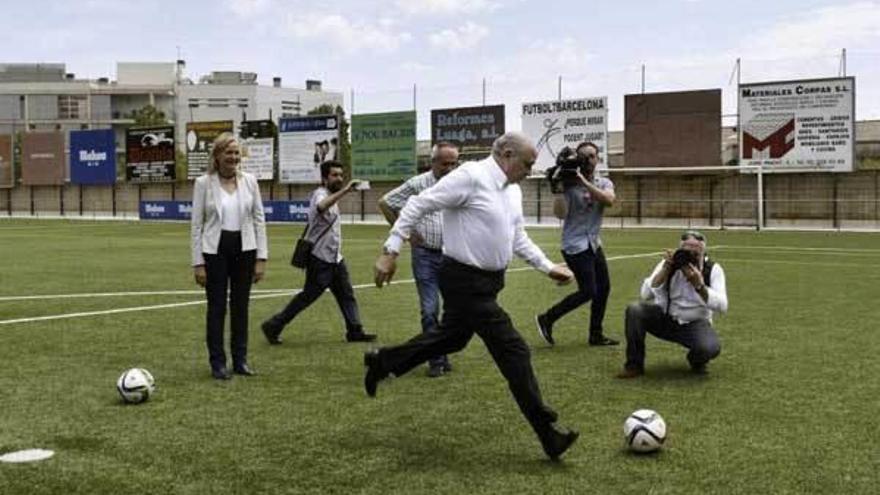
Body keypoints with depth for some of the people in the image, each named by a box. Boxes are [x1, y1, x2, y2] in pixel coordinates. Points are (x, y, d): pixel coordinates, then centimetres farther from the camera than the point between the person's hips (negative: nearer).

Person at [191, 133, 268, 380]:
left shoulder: (249, 181, 2)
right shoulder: (203, 183, -5)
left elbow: (259, 219, 4)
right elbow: (197, 224, -3)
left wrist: (261, 257, -1)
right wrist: (198, 262, -7)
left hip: (244, 249, 2)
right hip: (215, 250, -2)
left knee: (240, 306, 9)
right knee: (217, 307, 3)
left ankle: (240, 359, 19)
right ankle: (217, 362, 13)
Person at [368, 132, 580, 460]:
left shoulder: (513, 191, 10)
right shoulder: (471, 177, -17)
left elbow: (518, 239, 20)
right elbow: (419, 205, -17)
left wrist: (549, 268, 10)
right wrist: (391, 251, -20)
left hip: (488, 280, 10)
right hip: (466, 281, -10)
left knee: (452, 338, 24)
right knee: (513, 351, -9)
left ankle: (382, 363, 42)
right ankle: (548, 433, -3)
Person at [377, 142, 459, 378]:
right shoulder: (417, 184, -4)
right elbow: (385, 203, 4)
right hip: (425, 254, -2)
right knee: (429, 310, -2)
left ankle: (443, 354, 21)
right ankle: (436, 360, 7)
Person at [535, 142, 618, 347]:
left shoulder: (604, 183, 4)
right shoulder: (569, 184, -10)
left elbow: (609, 201, -19)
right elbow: (560, 213, -19)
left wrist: (584, 181, -25)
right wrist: (558, 187, -23)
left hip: (593, 243, 6)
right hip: (575, 245, -6)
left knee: (603, 287, 7)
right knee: (588, 291, -11)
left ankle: (596, 335, 21)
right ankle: (546, 319, 4)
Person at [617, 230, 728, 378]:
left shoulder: (713, 269, -11)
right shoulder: (669, 264, -8)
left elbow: (722, 306, -23)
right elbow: (646, 294, -18)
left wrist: (699, 285, -35)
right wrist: (665, 270, -28)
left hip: (695, 324, -2)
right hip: (665, 319, 2)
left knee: (711, 348, -34)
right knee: (634, 310, -26)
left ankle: (697, 360, 7)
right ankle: (634, 365, -10)